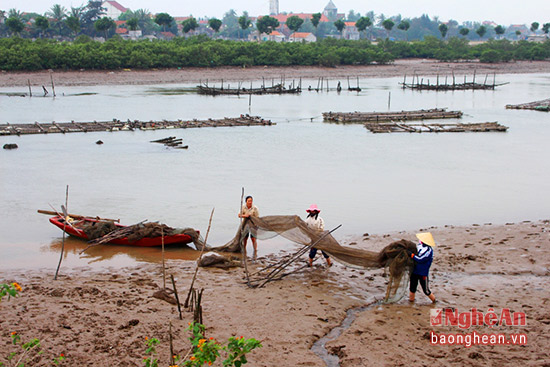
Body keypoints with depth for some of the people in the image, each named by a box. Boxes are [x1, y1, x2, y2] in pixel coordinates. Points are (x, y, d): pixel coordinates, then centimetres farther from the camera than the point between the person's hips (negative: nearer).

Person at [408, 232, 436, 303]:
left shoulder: (428, 250, -21)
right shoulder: (419, 245, 3)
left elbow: (420, 259, -27)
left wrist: (411, 254, -25)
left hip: (423, 273, -7)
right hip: (414, 271, 7)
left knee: (426, 290, 4)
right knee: (412, 288, 16)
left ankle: (434, 300, 25)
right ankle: (411, 300, 30)